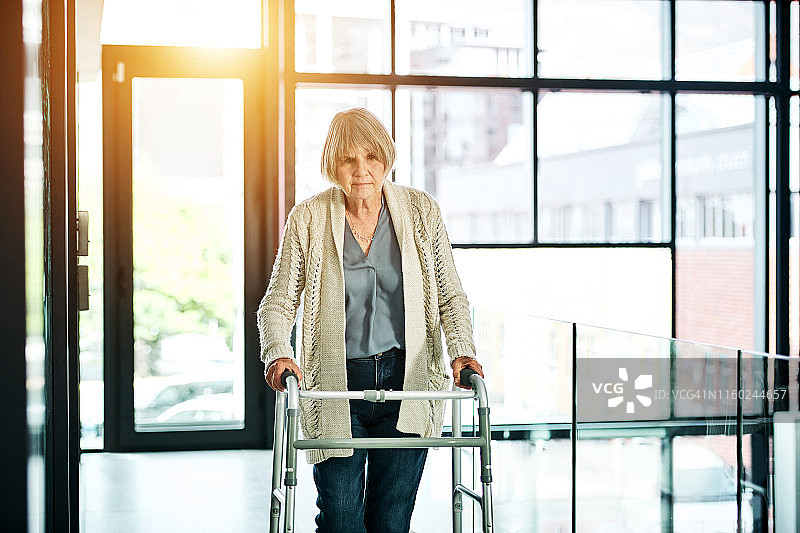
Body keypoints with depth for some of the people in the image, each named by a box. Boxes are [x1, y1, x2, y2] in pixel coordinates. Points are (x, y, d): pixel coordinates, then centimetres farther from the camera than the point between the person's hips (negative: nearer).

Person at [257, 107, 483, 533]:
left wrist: (461, 350, -11)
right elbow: (278, 301, 1)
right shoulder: (307, 219, -1)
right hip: (336, 386, -1)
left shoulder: (421, 211, 3)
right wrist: (278, 353, -18)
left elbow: (450, 295, 6)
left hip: (407, 385, 1)